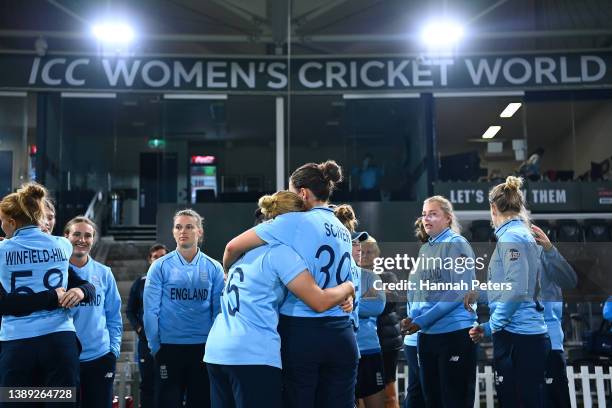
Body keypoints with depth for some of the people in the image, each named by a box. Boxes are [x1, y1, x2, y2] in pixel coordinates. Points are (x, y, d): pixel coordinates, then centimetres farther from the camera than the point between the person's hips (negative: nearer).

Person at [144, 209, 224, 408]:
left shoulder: (214, 268, 4)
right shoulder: (160, 267, -1)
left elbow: (219, 310, 4)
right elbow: (151, 310, -3)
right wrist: (155, 346, -6)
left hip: (203, 348, 2)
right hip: (169, 347, -1)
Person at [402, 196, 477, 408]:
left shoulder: (457, 244, -7)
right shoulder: (425, 249, 14)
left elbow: (459, 290, -16)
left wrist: (422, 320, -17)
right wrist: (412, 317, -1)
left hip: (455, 332, -8)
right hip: (427, 335, 8)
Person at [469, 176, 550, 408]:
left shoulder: (511, 236, -11)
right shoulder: (524, 235, 17)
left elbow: (516, 290, -20)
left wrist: (491, 327, -9)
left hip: (515, 336, -9)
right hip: (532, 335, 9)